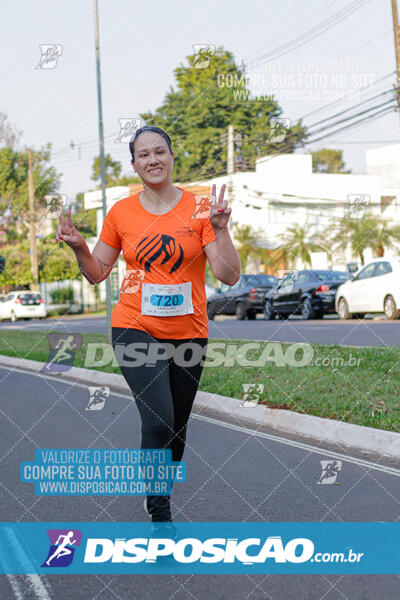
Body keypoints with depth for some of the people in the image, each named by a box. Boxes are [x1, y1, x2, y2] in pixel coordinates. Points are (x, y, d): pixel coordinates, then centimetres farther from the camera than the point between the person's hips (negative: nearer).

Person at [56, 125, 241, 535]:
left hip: (188, 332, 1)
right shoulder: (121, 213, 1)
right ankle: (160, 516, -5)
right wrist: (78, 247, -8)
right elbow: (97, 273, 10)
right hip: (136, 330, -1)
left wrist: (220, 229, -21)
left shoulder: (198, 208, -3)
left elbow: (230, 276, -8)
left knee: (176, 429, 13)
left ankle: (158, 494, 40)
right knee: (158, 421, -20)